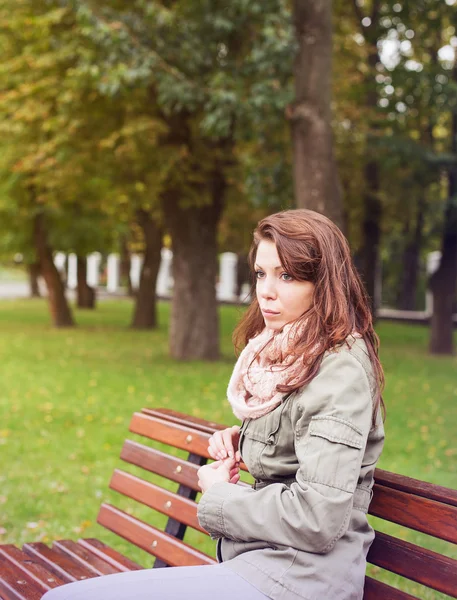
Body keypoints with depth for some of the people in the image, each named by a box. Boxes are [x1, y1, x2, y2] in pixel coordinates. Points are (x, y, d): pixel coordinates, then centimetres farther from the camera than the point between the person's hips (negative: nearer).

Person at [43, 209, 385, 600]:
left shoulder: (340, 372, -17)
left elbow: (317, 520, -24)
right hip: (259, 556, 9)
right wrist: (240, 441, 8)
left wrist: (218, 494, -9)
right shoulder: (286, 354, 12)